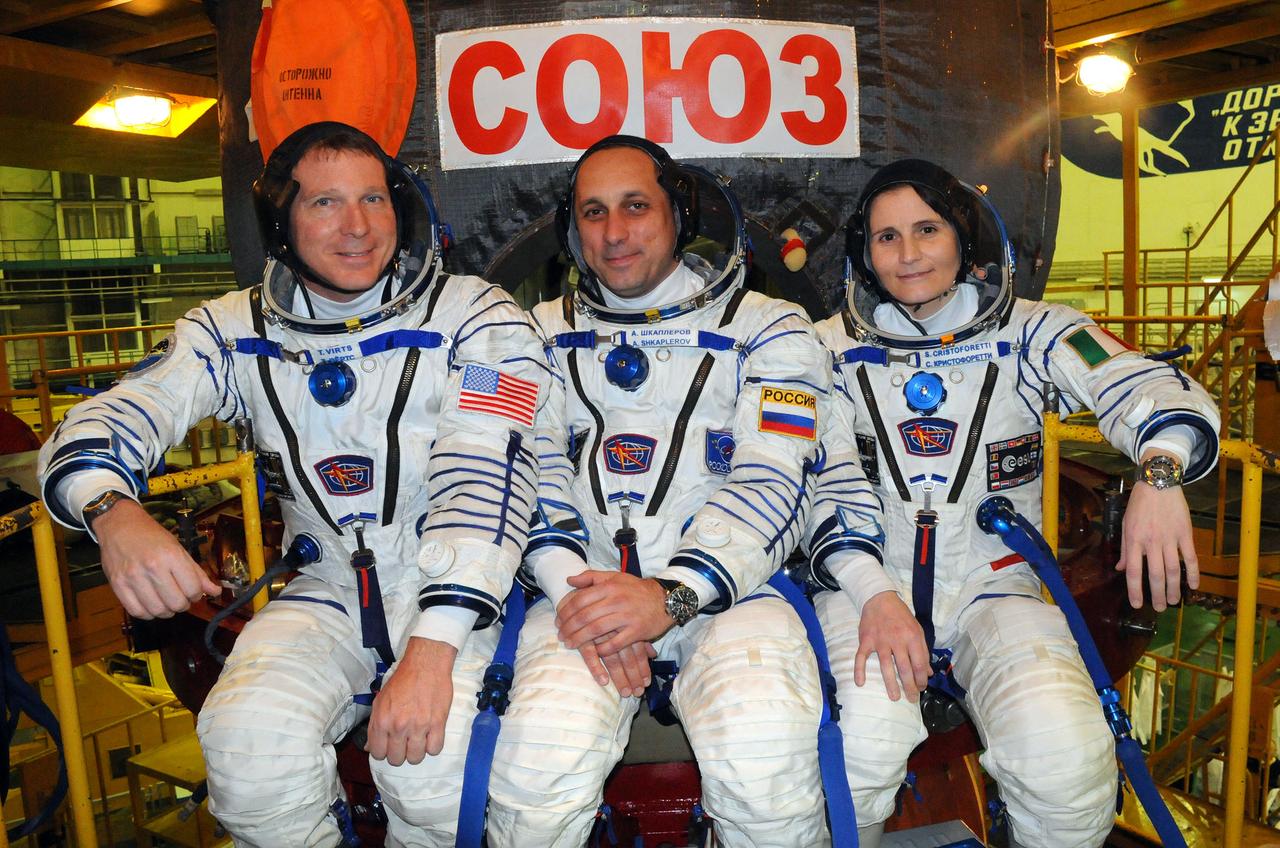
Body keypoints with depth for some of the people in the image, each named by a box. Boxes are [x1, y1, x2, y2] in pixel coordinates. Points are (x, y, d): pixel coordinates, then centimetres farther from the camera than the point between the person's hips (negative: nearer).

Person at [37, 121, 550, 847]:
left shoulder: (476, 319, -9)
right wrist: (114, 514, -27)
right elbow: (100, 426, -1)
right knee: (249, 742, -23)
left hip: (458, 592, -2)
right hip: (331, 589, 3)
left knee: (432, 755, -27)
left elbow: (484, 480, -20)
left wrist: (431, 651, -30)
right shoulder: (237, 331, 2)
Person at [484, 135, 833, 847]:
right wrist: (576, 591, -11)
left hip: (725, 584, -1)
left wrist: (671, 595, -18)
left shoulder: (769, 328, 9)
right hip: (583, 583, 2)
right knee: (540, 770, -25)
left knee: (764, 769, -29)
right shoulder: (545, 333, 18)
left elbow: (770, 485, -3)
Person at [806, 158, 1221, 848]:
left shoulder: (1028, 332, 3)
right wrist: (874, 594, -15)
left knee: (1063, 754, -26)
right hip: (867, 584, 0)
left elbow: (1152, 390, -8)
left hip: (992, 585, 1)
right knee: (856, 744, -29)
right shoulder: (833, 347, 4)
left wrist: (1159, 473, -32)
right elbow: (819, 487, 0)